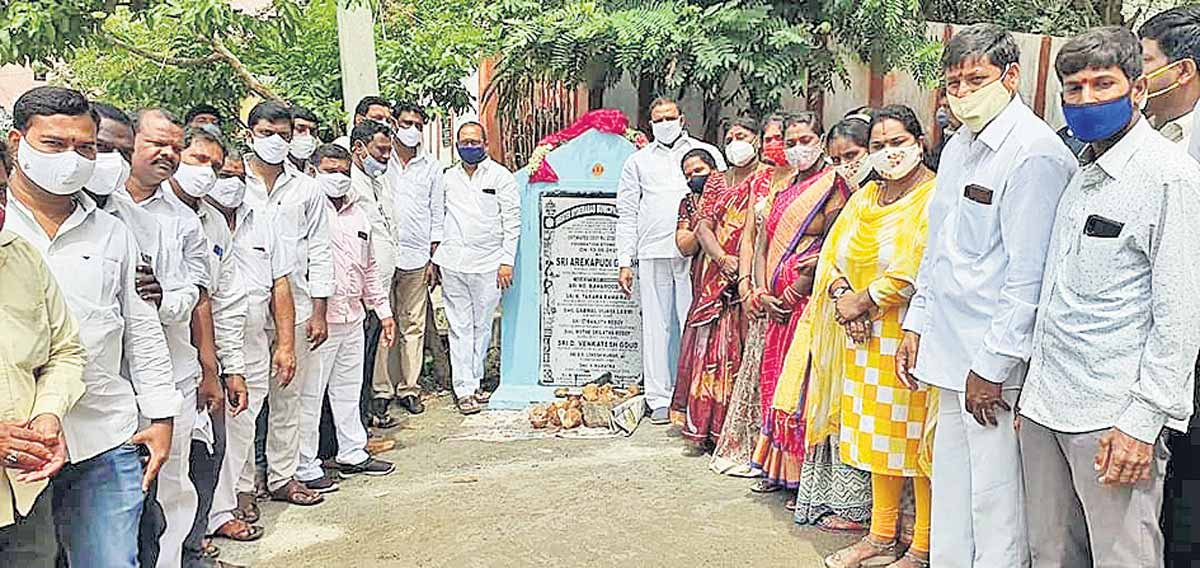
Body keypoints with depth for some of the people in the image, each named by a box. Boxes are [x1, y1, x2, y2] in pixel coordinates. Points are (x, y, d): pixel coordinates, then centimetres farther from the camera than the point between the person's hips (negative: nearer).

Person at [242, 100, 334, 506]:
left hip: (293, 308, 2)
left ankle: (283, 476, 20)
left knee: (287, 397, 10)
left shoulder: (306, 189, 10)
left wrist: (318, 312, 3)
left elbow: (320, 252, 9)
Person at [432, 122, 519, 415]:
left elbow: (512, 221, 1)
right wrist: (433, 259, 10)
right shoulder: (447, 178, 12)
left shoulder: (501, 176, 3)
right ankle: (464, 389, 4)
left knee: (482, 326, 6)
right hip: (453, 263, 2)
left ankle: (474, 382, 18)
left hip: (488, 263, -2)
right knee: (460, 327, 1)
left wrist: (507, 261, -6)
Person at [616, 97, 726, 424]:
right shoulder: (638, 161, 18)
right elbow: (627, 213, 15)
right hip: (652, 254, 2)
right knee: (655, 326, 2)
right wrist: (624, 261, 7)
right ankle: (659, 400, 9)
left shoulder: (706, 154, 14)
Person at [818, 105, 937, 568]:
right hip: (865, 337, 7)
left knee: (915, 437, 0)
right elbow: (833, 252, 11)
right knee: (879, 434, 15)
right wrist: (842, 296, -7)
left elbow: (913, 269, -20)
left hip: (913, 335, -7)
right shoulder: (867, 196, 14)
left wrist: (861, 301, -13)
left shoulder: (934, 198, -10)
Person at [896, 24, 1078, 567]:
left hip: (997, 366, -9)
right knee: (950, 497, 19)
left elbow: (1029, 275, -18)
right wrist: (917, 325, 18)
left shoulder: (1035, 154, -14)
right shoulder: (958, 147, 14)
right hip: (953, 354, 9)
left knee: (995, 508, 0)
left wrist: (992, 366, -17)